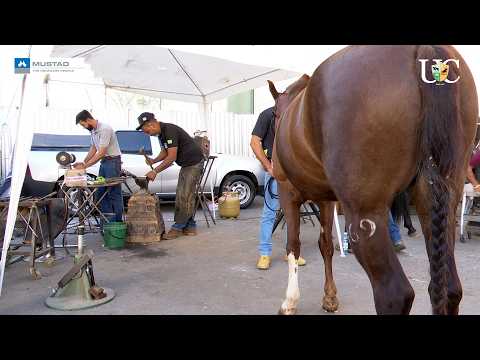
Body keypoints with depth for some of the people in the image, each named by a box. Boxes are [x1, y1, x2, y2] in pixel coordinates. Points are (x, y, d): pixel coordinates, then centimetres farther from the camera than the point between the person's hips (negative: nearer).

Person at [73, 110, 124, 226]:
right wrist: (83, 163, 5)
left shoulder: (104, 129, -21)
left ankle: (117, 223, 2)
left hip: (113, 161, -10)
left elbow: (101, 153, -23)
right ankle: (106, 222, 20)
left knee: (114, 193, -5)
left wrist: (85, 166, -20)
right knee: (101, 192, 11)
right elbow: (93, 149, 17)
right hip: (103, 162, 10)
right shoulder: (93, 130, 10)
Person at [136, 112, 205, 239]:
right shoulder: (161, 133, 8)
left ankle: (178, 227, -4)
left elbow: (172, 157, -25)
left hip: (194, 162, -10)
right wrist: (154, 160, -2)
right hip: (185, 164, 10)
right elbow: (165, 152, 17)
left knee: (185, 196, -9)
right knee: (181, 196, 9)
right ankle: (190, 226, 15)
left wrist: (155, 171, -20)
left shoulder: (170, 130, -23)